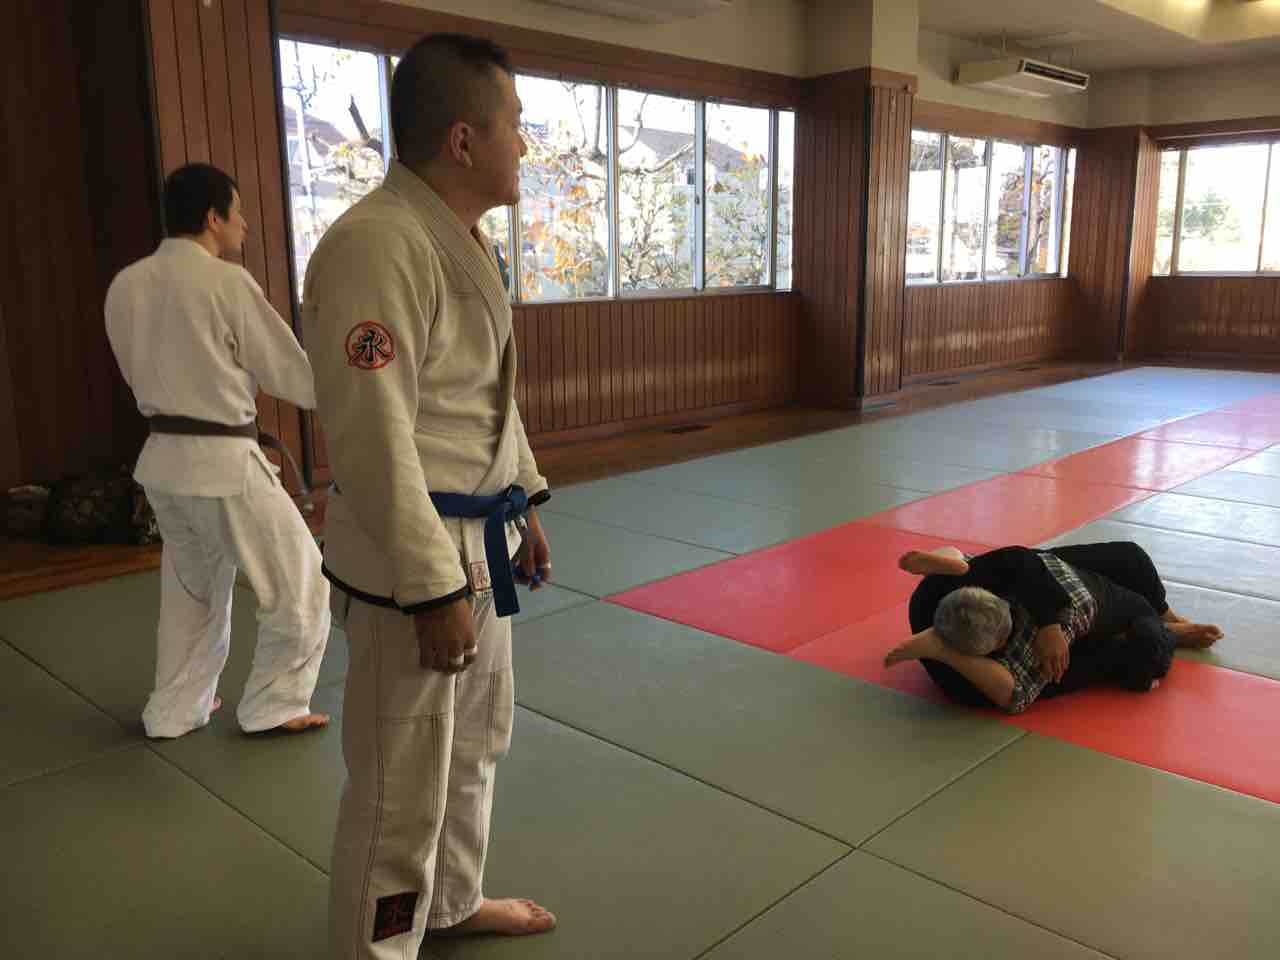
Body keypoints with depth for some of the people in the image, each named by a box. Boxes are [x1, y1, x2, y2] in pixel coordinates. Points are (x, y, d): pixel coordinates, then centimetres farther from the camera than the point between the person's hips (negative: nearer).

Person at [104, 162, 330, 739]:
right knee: (300, 583, 9)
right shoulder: (226, 282, -15)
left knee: (191, 586, 25)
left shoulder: (124, 286, 4)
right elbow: (296, 376, -9)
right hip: (221, 462, -8)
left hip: (161, 458, 8)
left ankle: (175, 709, 35)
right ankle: (273, 706, 21)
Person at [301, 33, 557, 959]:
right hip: (412, 553, -10)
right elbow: (372, 437, -25)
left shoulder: (460, 233, 9)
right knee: (404, 784, 3)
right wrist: (434, 588, -22)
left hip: (476, 536, 10)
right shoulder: (375, 247, -23)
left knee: (477, 736, 24)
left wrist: (525, 504, 20)